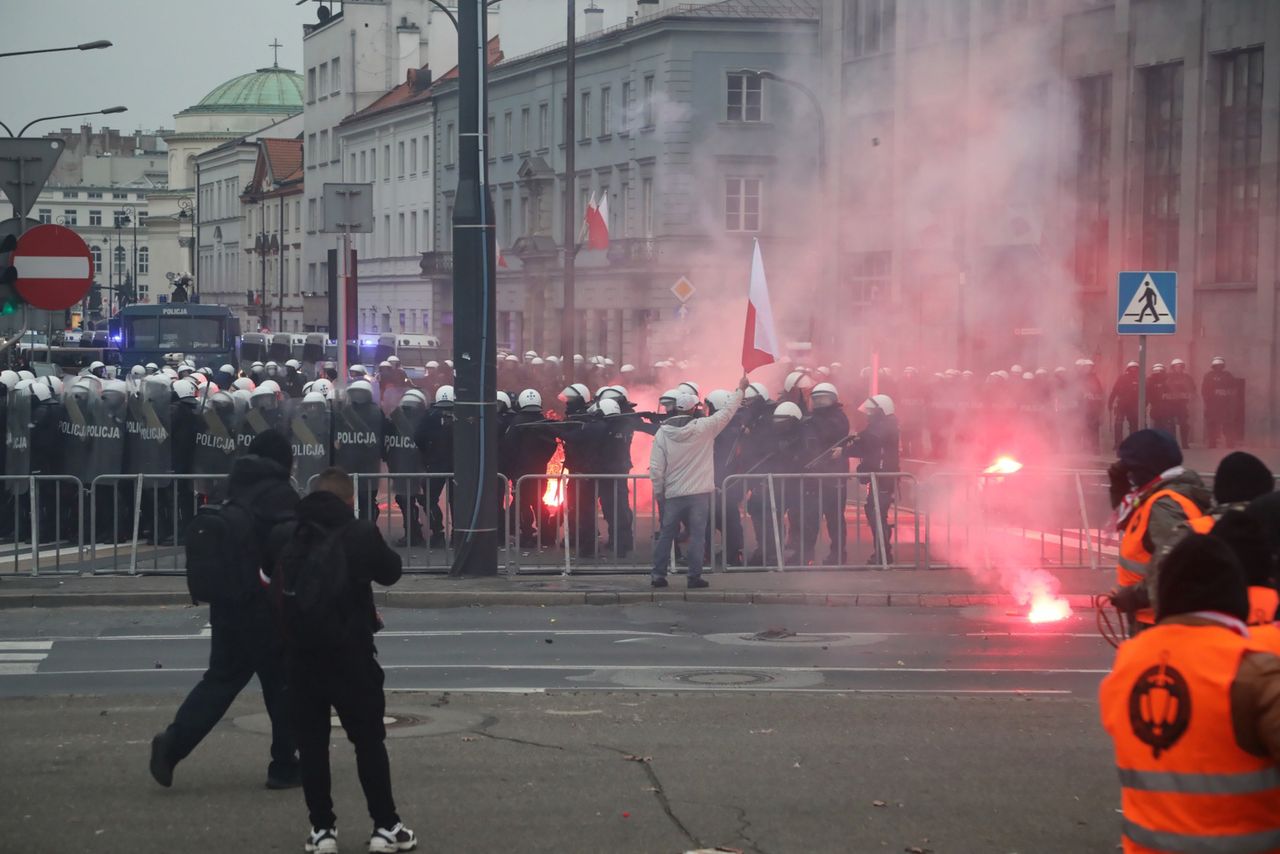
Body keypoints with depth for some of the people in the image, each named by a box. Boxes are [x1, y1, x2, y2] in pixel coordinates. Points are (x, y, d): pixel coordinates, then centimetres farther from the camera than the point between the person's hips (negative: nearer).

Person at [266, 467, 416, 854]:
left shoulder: (283, 536, 1)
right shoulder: (361, 534, -9)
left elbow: (274, 579, 14)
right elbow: (391, 572, 6)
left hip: (300, 653, 2)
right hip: (349, 653, -2)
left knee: (311, 742, 9)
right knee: (369, 740, 6)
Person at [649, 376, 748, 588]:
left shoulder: (663, 433, -3)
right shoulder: (703, 427, -10)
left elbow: (656, 467, -3)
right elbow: (727, 412, 2)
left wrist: (658, 491, 8)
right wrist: (740, 389, 15)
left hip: (673, 494, 2)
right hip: (699, 493, -2)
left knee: (666, 534, 10)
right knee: (697, 535, 3)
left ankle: (658, 574, 11)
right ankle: (695, 577, 3)